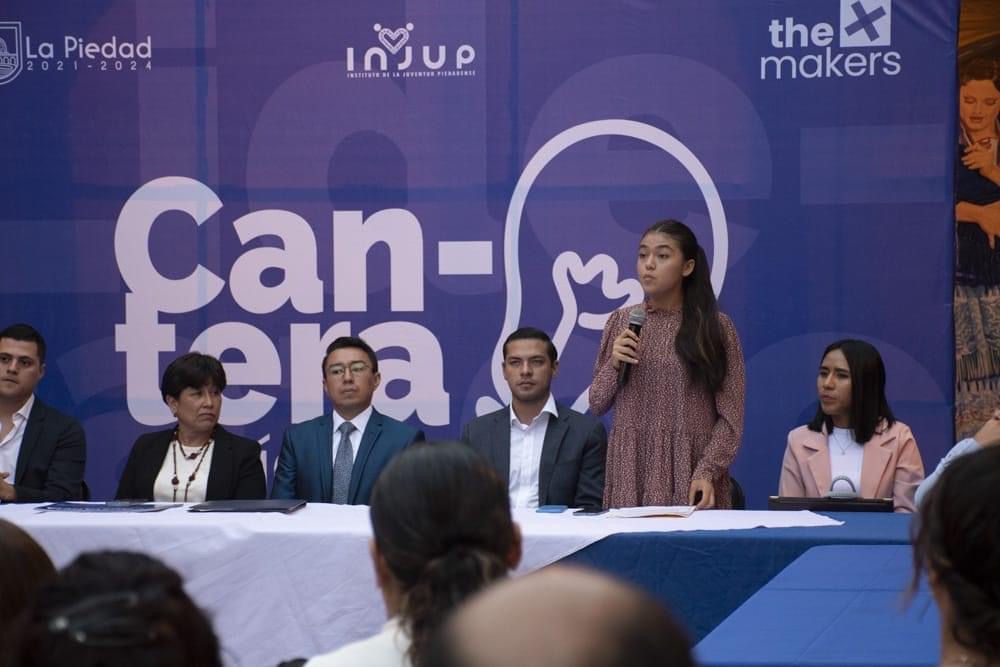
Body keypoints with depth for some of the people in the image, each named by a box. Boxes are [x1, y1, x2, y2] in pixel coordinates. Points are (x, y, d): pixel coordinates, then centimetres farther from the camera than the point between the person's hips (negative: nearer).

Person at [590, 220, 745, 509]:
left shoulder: (716, 327, -3)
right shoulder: (621, 321, 6)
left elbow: (731, 417, -4)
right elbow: (597, 404, 11)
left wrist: (707, 473, -16)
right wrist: (614, 365, -6)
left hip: (689, 471, -2)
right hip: (630, 470, 3)